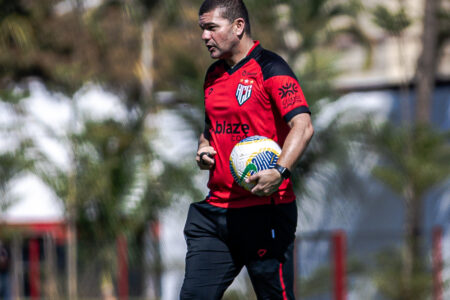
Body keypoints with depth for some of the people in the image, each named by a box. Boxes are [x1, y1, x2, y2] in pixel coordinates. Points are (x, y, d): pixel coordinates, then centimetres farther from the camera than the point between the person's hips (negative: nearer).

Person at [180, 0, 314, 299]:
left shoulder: (269, 68, -9)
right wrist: (204, 148, 9)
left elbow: (303, 126, -19)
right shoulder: (214, 75, 16)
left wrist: (279, 172, -32)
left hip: (265, 211, -7)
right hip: (217, 206, 7)